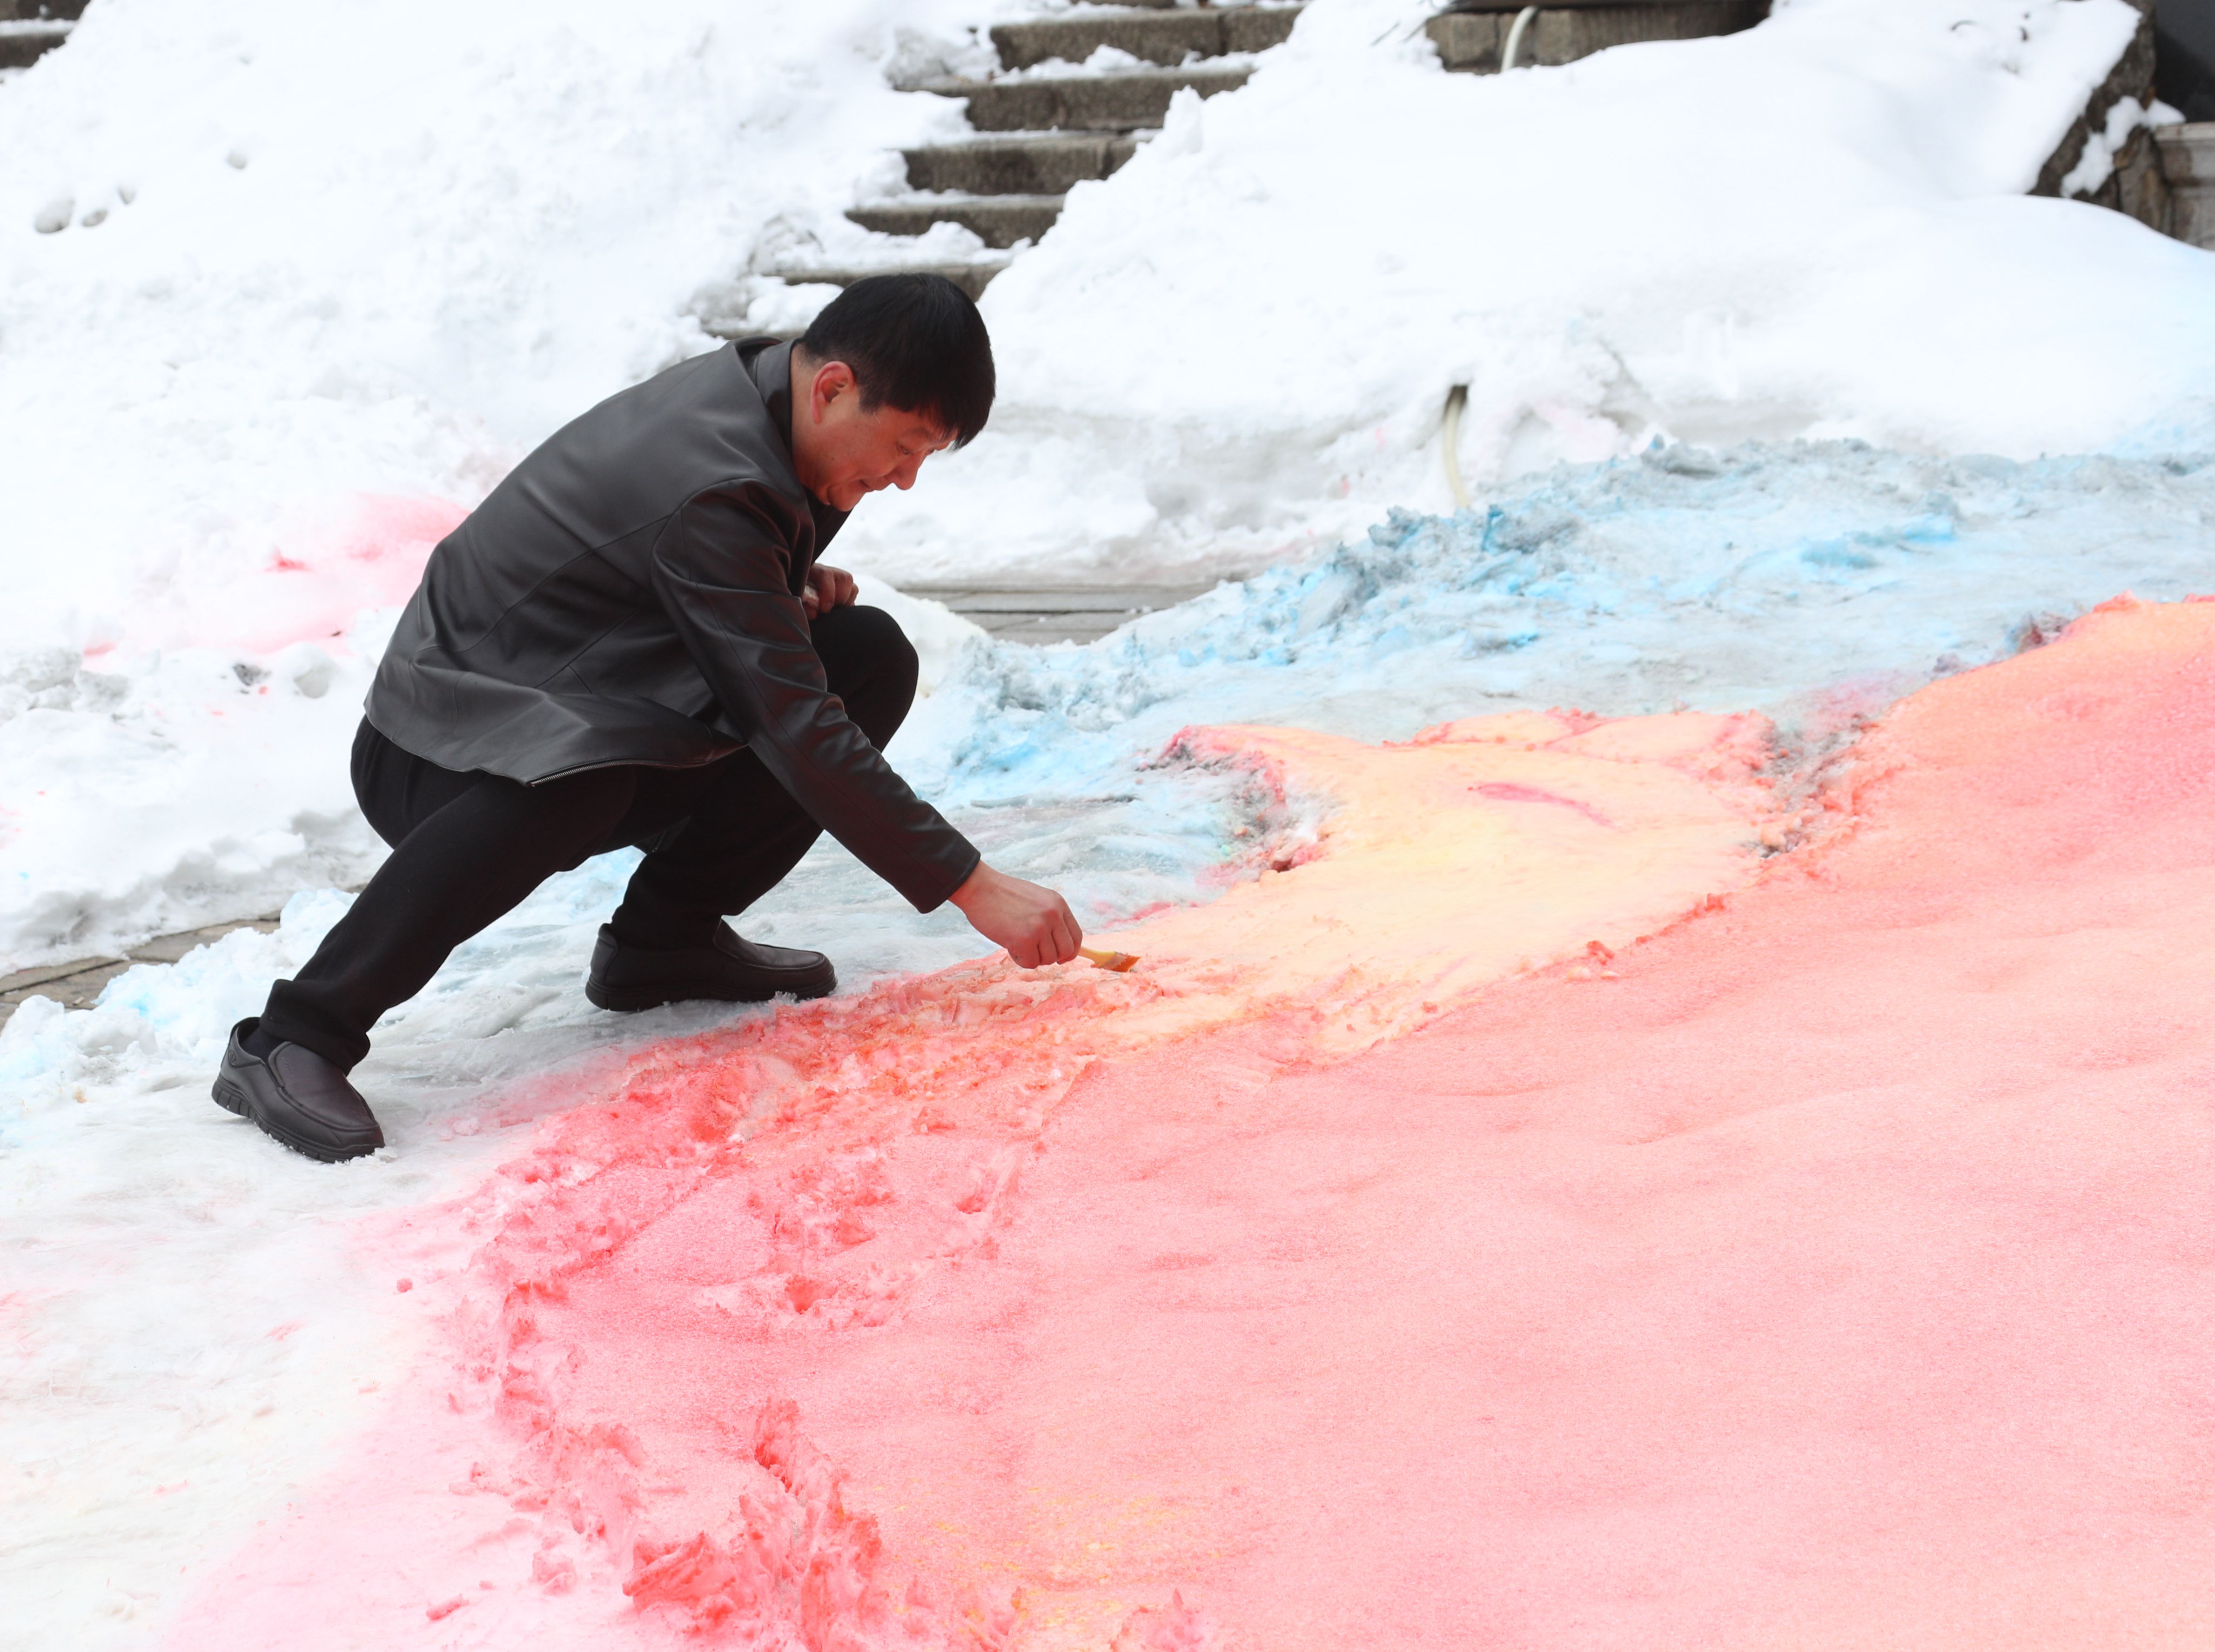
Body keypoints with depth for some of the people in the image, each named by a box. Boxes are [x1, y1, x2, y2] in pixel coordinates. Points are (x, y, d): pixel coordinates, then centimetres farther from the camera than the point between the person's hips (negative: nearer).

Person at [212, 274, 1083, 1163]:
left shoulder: (749, 383, -1)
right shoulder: (709, 484, -30)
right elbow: (799, 734, -31)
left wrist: (794, 591, -2)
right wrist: (971, 885, -30)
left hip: (606, 712, 9)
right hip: (441, 749, -9)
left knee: (872, 657, -3)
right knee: (573, 777, -44)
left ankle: (663, 938, 4)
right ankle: (292, 1043, -31)